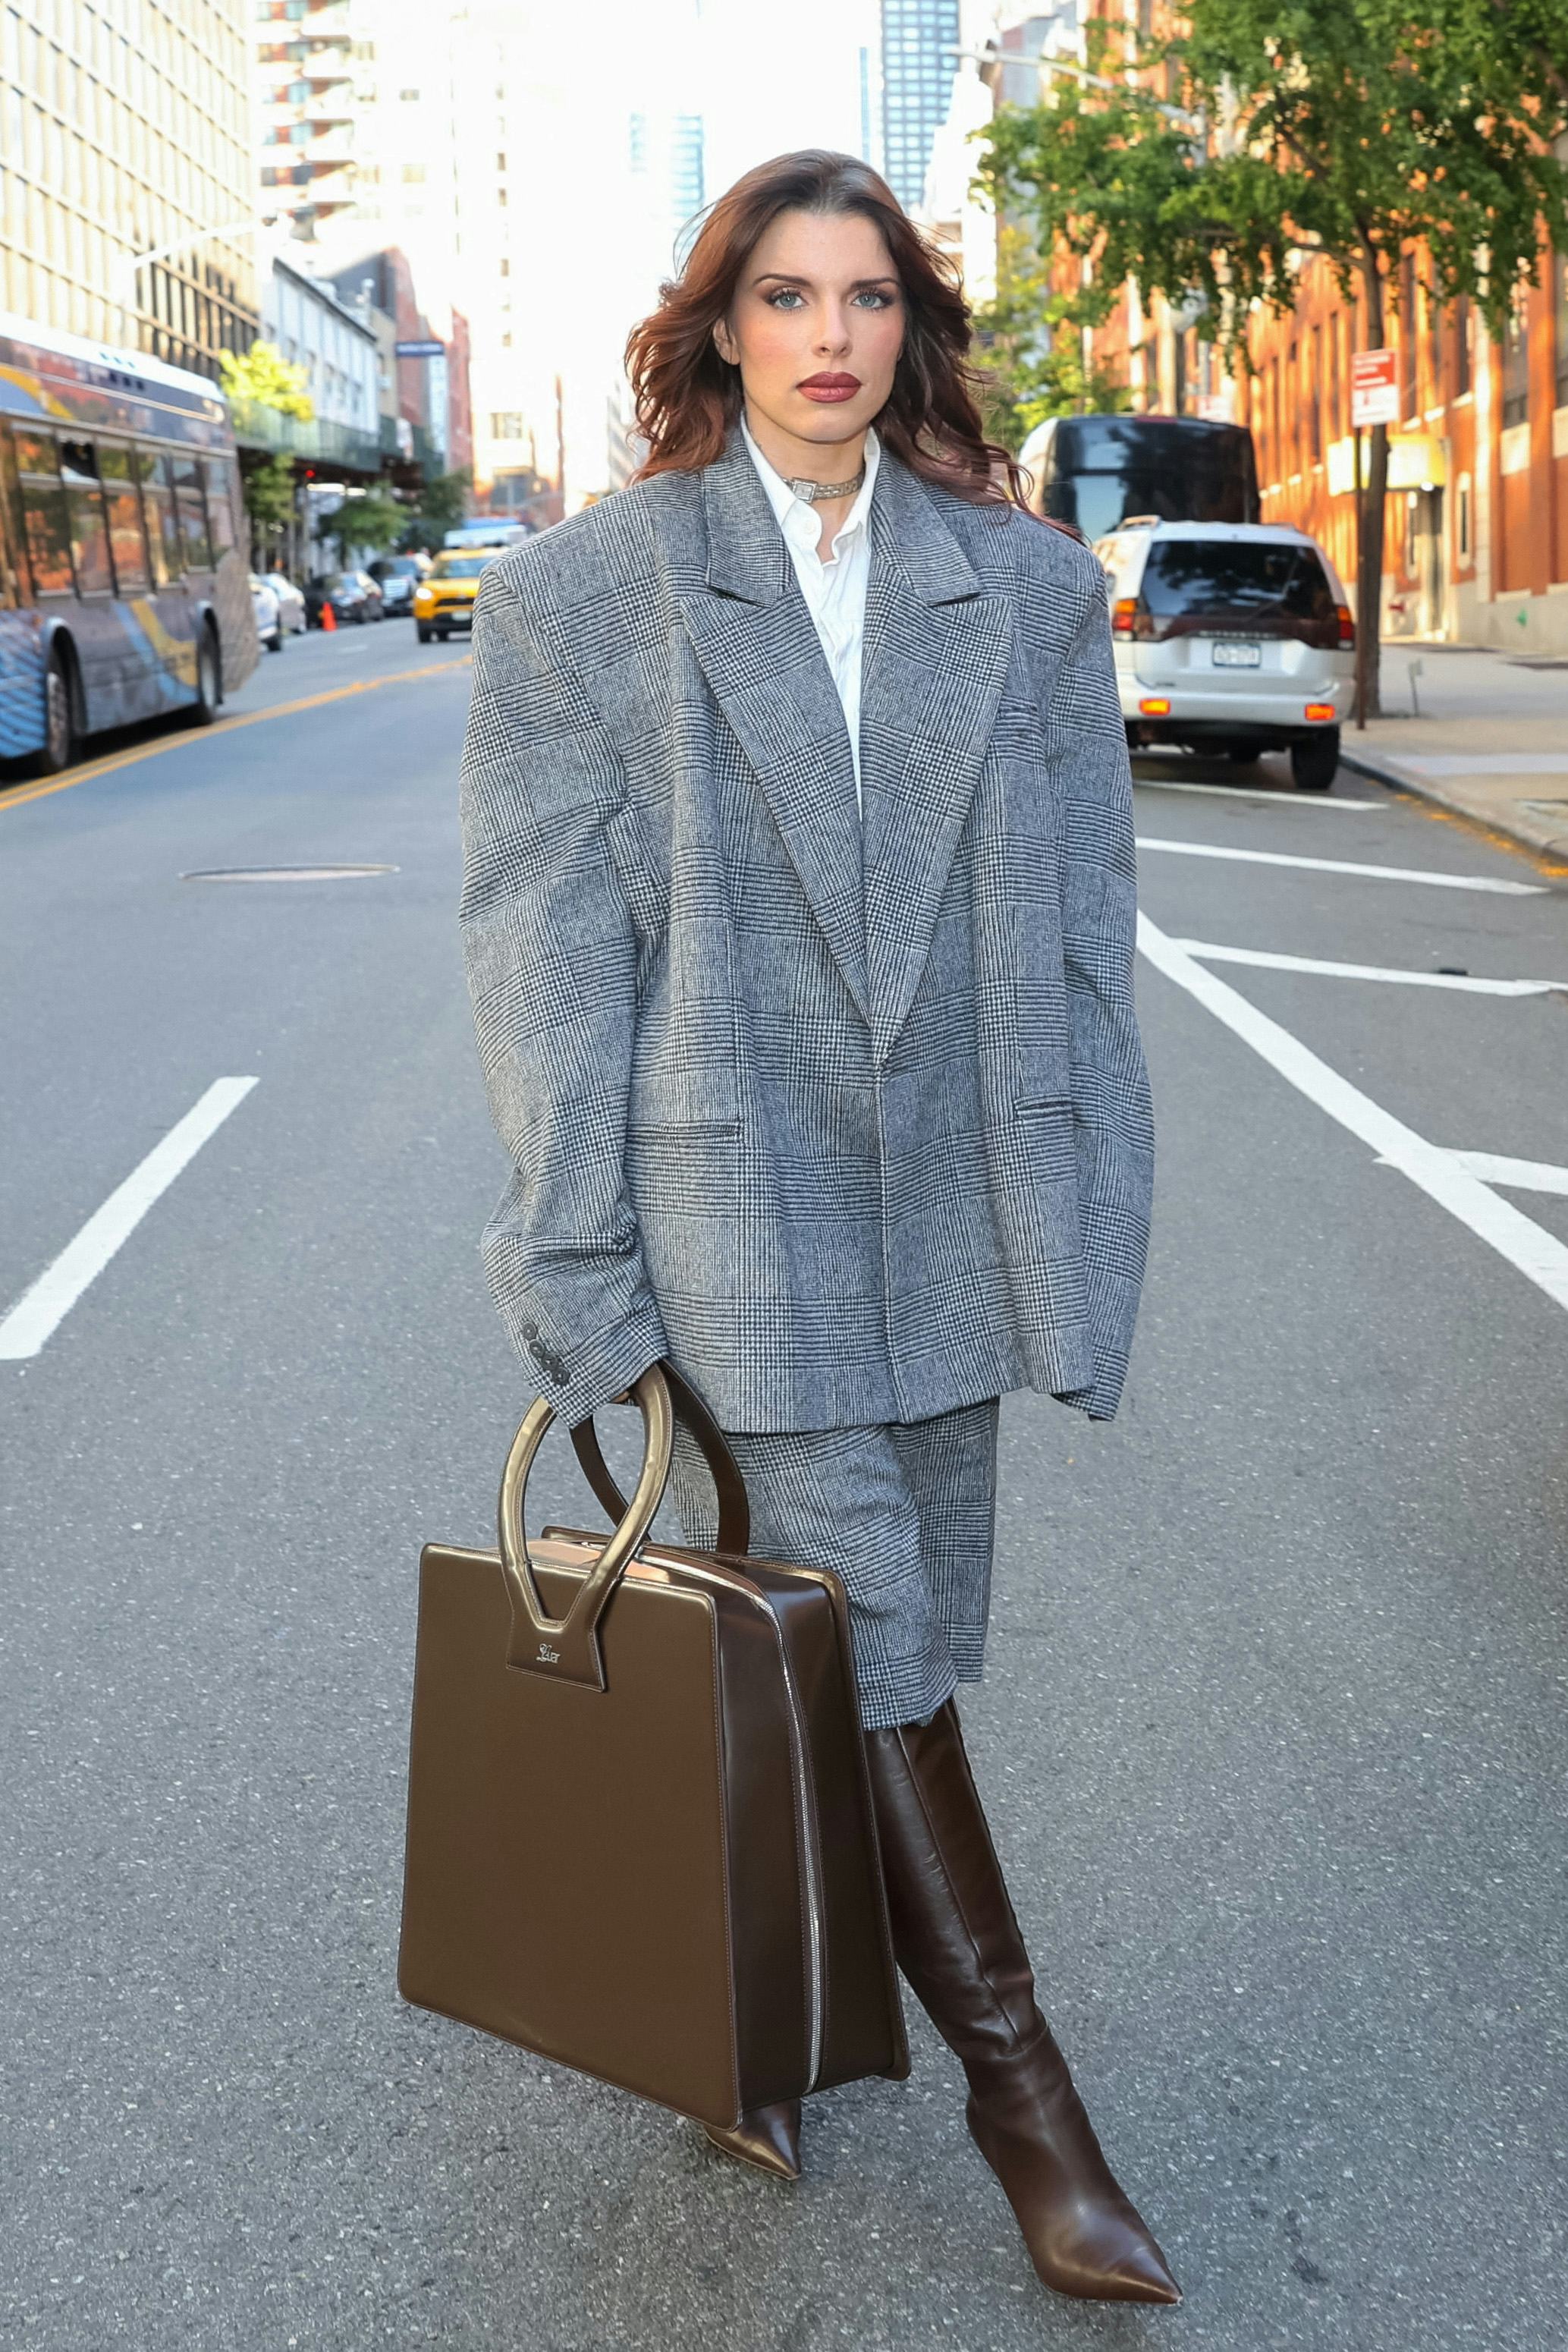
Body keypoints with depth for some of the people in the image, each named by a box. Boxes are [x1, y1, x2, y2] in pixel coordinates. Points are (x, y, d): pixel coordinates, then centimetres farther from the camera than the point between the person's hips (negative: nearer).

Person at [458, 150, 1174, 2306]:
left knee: (900, 1642, 11)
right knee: (863, 1645, -3)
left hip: (947, 1197, 4)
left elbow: (1083, 922, 8)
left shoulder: (1029, 588, 8)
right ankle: (1015, 2082, 11)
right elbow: (542, 949, -3)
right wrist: (580, 1269, -8)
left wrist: (1085, 1227, 3)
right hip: (729, 1203, -3)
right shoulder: (579, 598, 1)